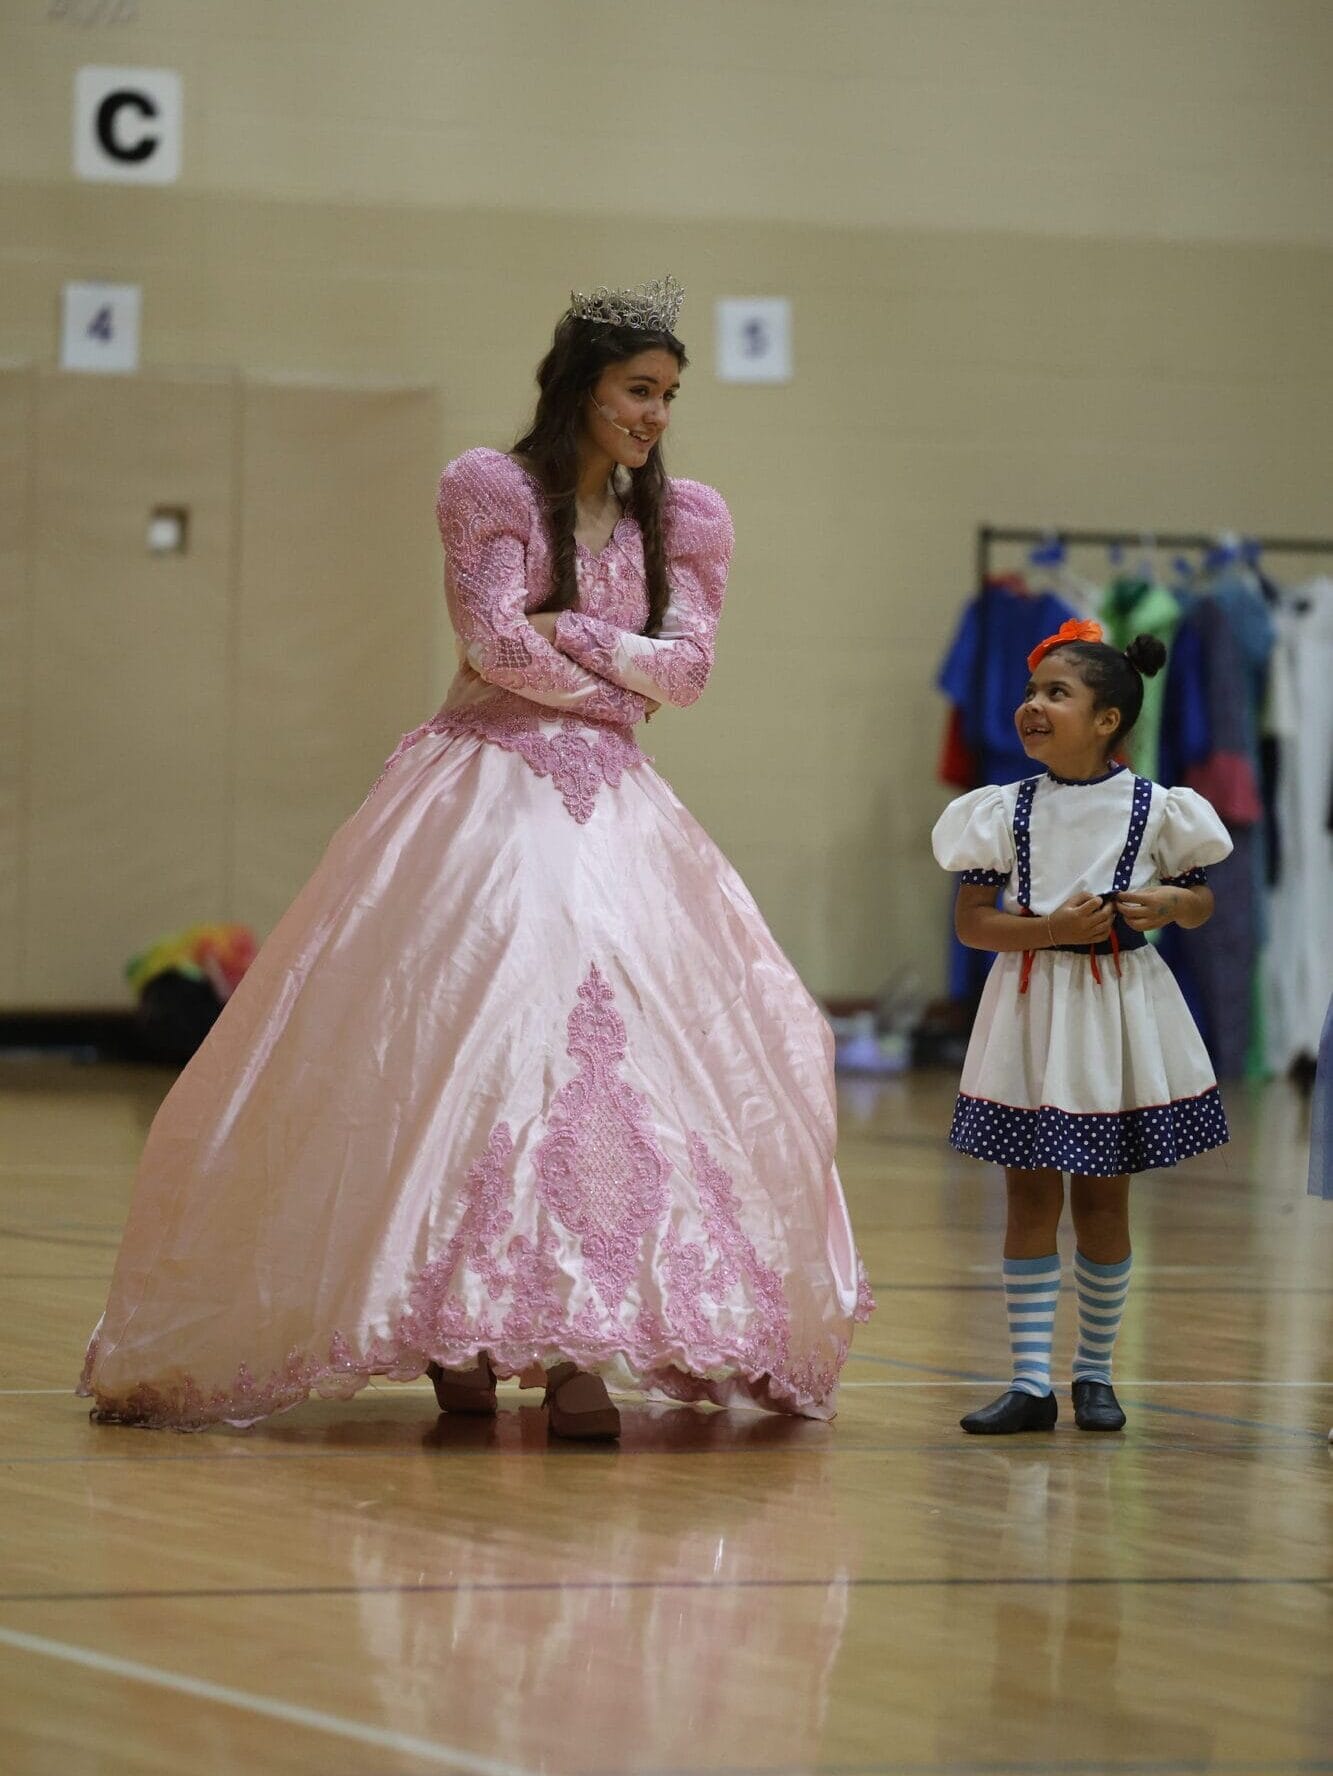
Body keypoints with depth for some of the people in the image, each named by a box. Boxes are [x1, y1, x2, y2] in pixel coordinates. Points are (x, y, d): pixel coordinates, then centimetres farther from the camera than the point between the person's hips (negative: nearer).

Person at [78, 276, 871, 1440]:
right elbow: (496, 644, -10)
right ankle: (454, 1333, -9)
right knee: (468, 1030, -14)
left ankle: (578, 1341, -11)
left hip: (613, 807, 4)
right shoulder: (490, 491, -1)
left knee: (619, 1035, -10)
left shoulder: (681, 520, 12)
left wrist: (571, 634, -8)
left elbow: (689, 664, 3)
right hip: (488, 790, -4)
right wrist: (622, 685, -2)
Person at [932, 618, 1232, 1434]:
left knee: (1103, 1196, 8)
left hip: (1118, 1012, -1)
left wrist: (1169, 902, -15)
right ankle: (1031, 1381, 5)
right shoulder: (1007, 810, -2)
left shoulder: (1154, 809, -3)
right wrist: (1052, 928, -18)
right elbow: (971, 920, -3)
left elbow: (1201, 901, 8)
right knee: (1031, 1192, 2)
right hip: (1031, 1007, 1)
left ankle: (1096, 1372, 21)